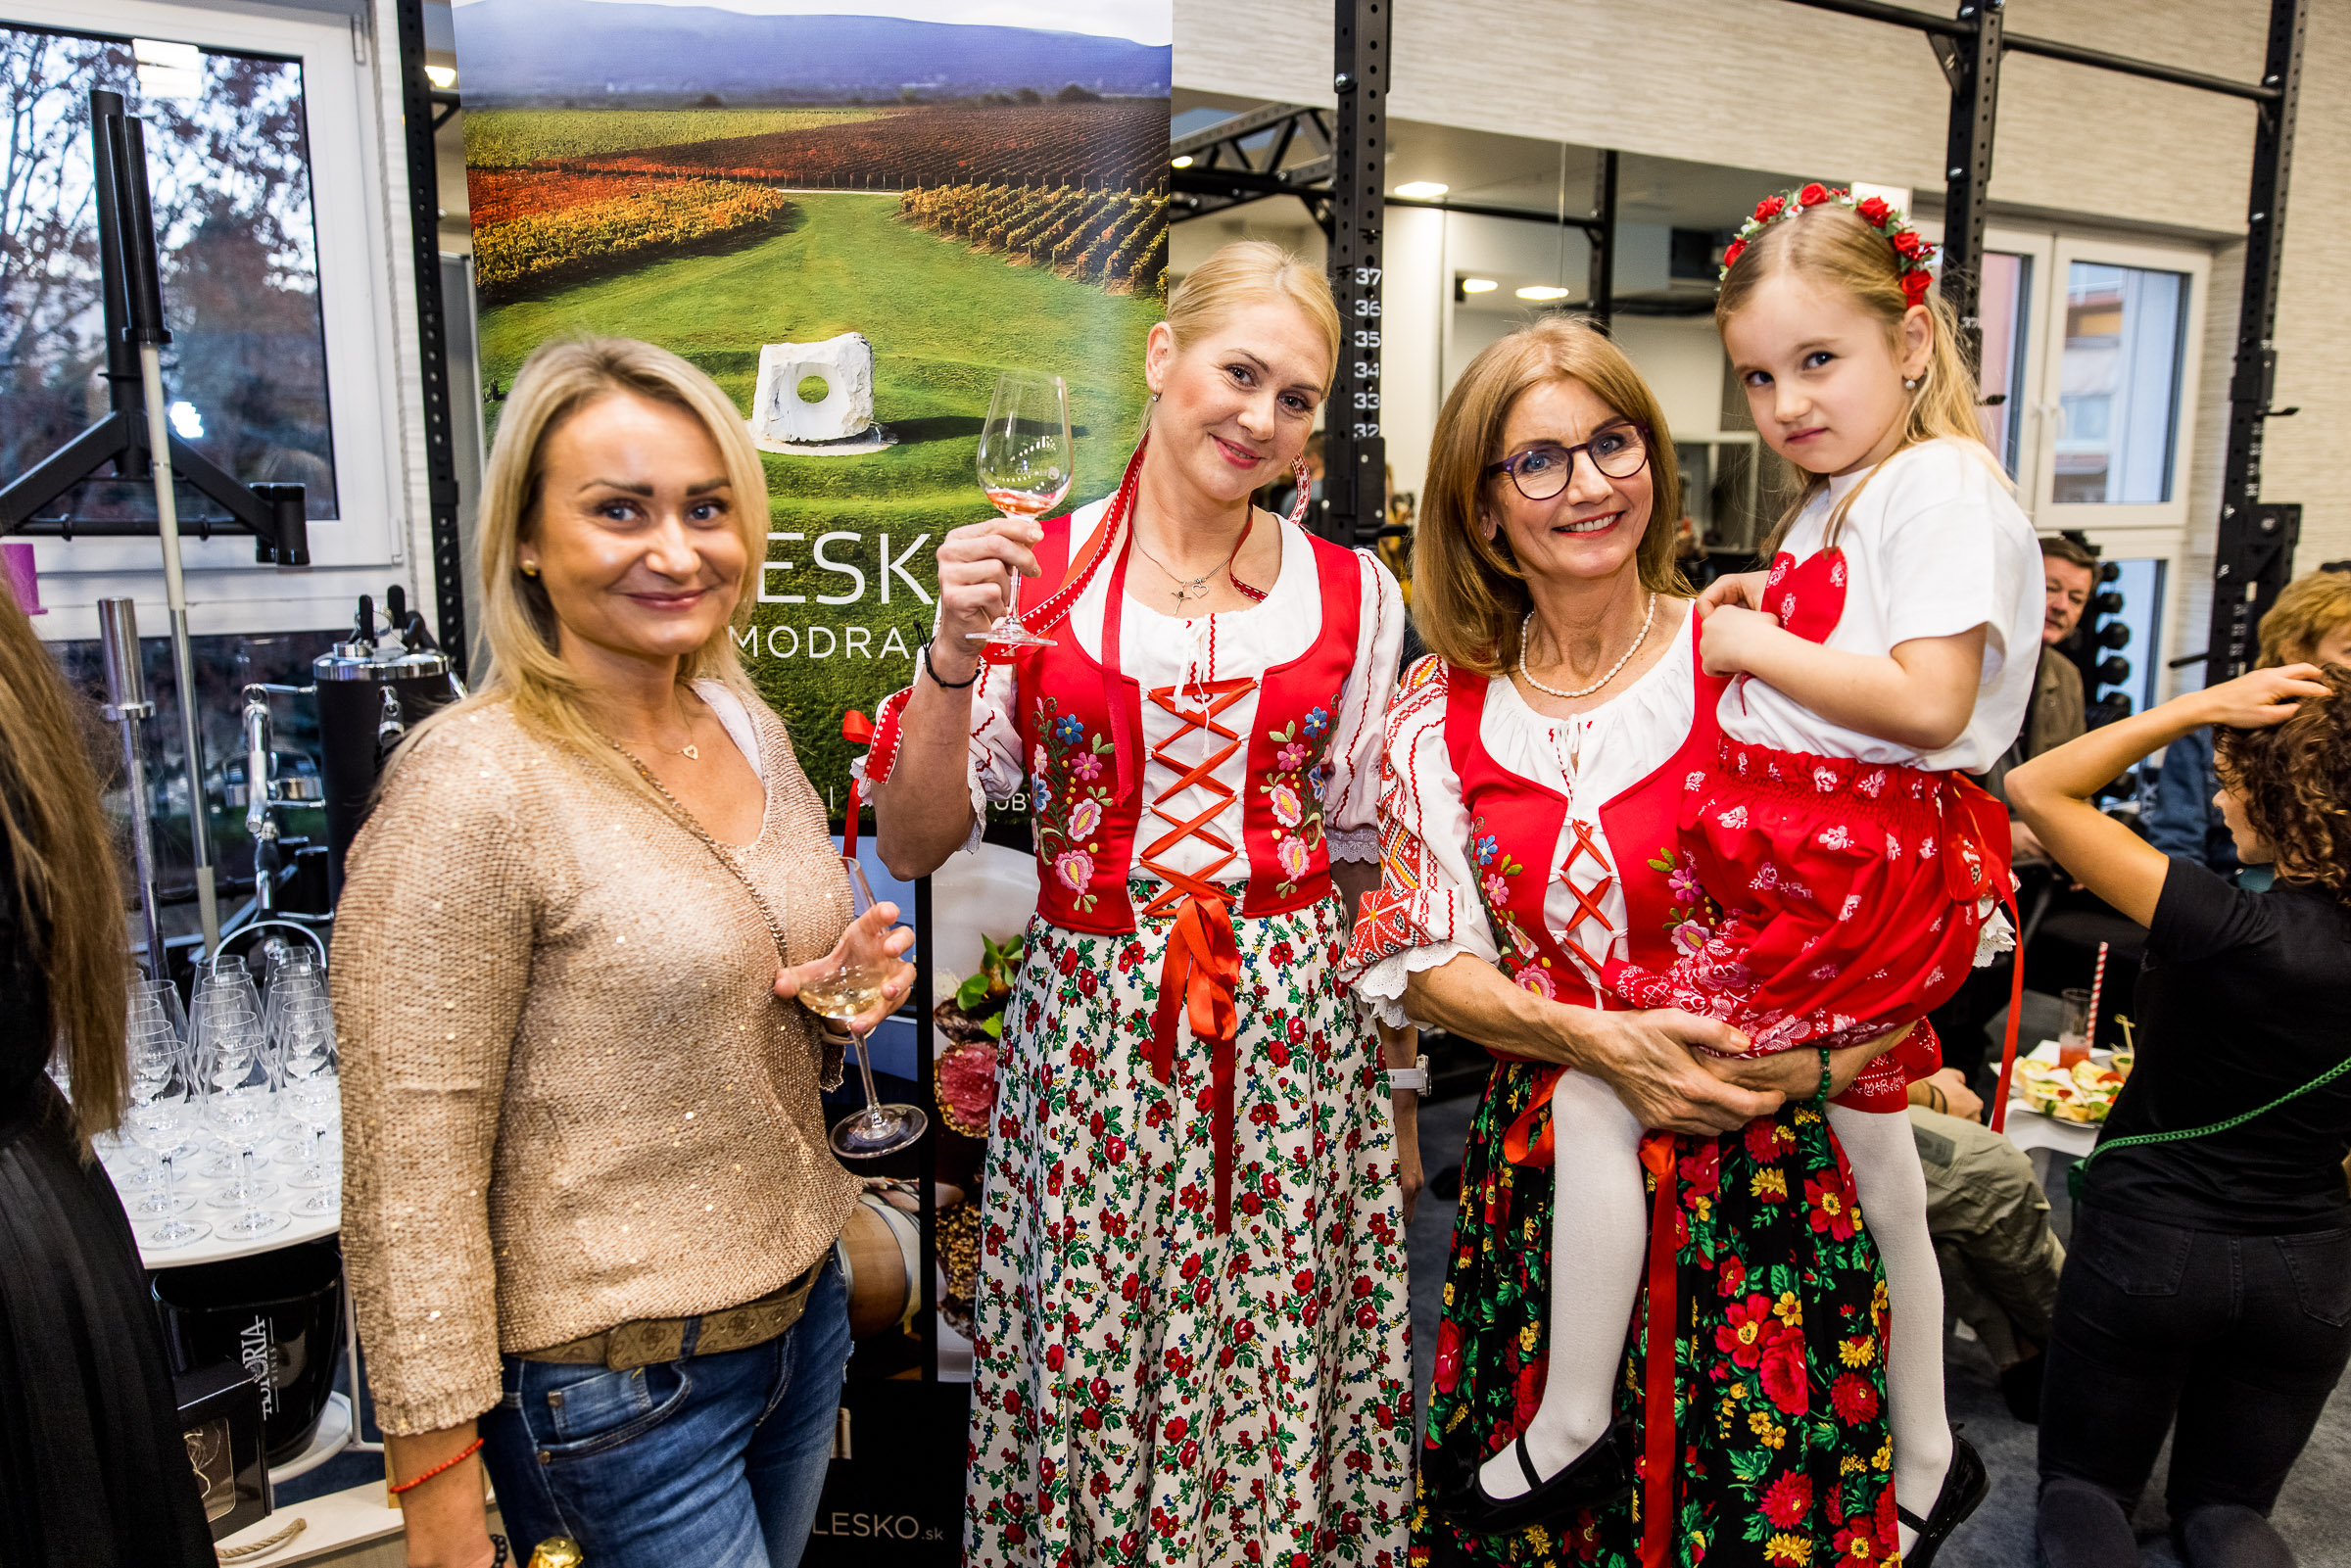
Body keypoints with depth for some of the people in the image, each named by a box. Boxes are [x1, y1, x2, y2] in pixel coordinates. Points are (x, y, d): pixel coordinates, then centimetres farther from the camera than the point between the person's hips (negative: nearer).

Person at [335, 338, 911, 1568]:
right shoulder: (472, 787, -21)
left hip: (802, 1313, 7)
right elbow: (408, 1176, -18)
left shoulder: (748, 725, 1)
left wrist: (844, 997, -5)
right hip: (616, 1389, -7)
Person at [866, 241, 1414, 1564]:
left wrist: (1397, 1086, 10)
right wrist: (955, 651, -20)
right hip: (1093, 1033, -1)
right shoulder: (1033, 574, -3)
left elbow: (1370, 855, 8)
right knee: (1089, 1387, 8)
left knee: (1279, 1385, 10)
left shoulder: (1352, 595, 2)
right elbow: (913, 845, -5)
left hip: (1298, 1033, 1)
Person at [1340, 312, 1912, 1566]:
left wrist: (1807, 1054, -17)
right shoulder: (1440, 715, 0)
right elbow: (1418, 961, -1)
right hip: (1543, 1167, 2)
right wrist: (1594, 1040, -15)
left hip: (1762, 1168, -1)